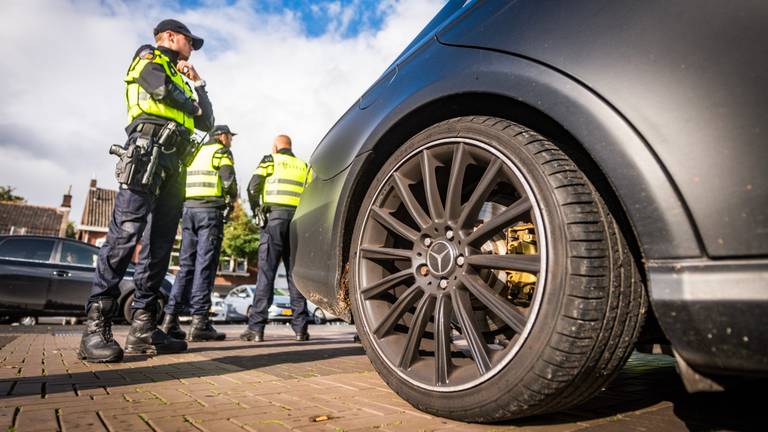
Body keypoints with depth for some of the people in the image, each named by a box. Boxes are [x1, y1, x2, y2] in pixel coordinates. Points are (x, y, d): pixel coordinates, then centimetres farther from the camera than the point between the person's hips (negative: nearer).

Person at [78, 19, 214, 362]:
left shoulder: (180, 81, 36)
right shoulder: (148, 57, 16)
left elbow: (207, 122, 27)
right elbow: (164, 91, -6)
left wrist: (198, 83, 28)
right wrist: (191, 104, 12)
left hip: (173, 164, 8)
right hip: (147, 151, -8)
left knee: (159, 245, -1)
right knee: (124, 236, -18)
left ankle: (143, 327, -2)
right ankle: (96, 328, -19)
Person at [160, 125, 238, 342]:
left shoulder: (194, 153, 23)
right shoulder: (222, 152, 3)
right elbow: (228, 180, -10)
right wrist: (232, 199, 7)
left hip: (188, 208, 7)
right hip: (210, 210, -6)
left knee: (186, 264, 8)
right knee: (205, 265, -8)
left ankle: (170, 318, 6)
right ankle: (199, 322, -11)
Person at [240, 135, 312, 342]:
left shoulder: (270, 160, 13)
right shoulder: (304, 166, 22)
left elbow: (253, 187, 0)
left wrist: (256, 209, 14)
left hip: (274, 215, -3)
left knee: (266, 271, -4)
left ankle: (256, 327, -5)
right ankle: (300, 328, 4)